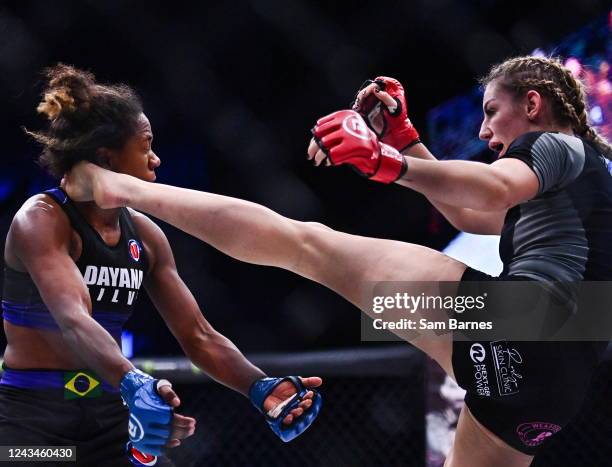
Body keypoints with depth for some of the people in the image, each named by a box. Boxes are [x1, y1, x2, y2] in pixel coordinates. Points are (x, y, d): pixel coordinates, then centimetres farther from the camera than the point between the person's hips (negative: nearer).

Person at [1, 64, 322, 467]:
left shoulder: (145, 235, 6)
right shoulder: (42, 219, -14)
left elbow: (198, 336, 7)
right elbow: (72, 319, -31)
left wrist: (260, 388, -9)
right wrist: (135, 385, -47)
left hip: (108, 414, 6)